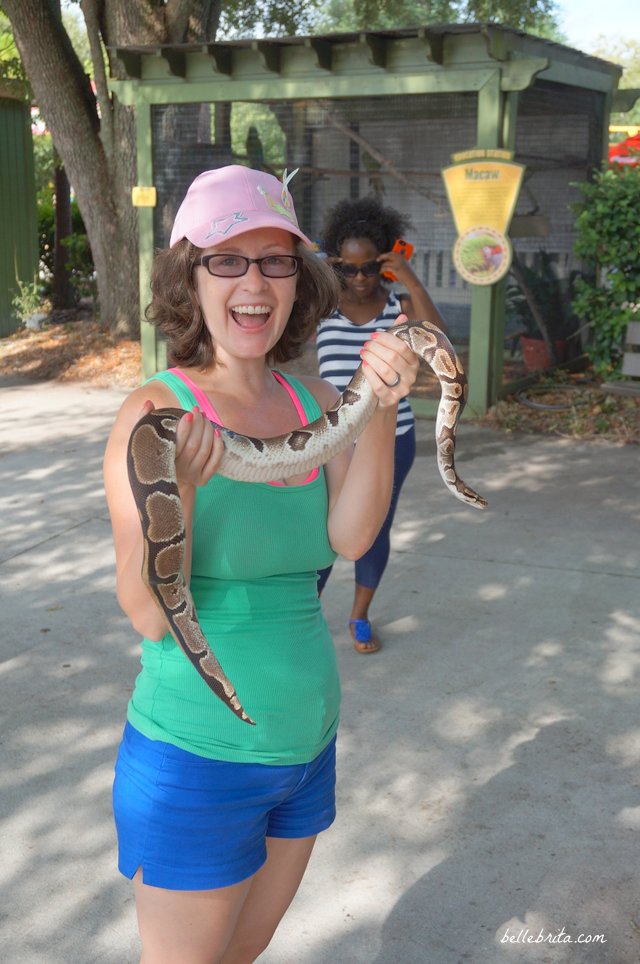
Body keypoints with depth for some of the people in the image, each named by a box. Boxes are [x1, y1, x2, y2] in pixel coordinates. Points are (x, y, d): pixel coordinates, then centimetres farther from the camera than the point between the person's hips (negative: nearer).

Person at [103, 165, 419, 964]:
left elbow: (349, 538, -14)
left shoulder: (315, 401, 0)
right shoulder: (158, 411, -16)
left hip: (307, 740, 6)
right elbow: (150, 616, -21)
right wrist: (175, 490, -38)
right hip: (197, 756, -6)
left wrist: (378, 410, -26)